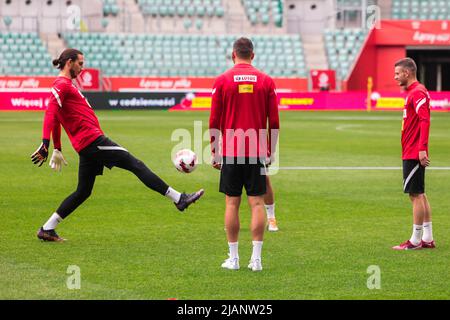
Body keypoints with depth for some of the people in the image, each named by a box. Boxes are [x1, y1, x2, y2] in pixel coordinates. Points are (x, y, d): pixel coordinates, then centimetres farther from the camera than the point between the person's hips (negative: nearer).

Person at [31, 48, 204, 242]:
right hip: (92, 139, -10)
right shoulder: (62, 85, -9)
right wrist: (45, 143, -32)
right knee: (135, 165, -8)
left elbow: (55, 119, 28)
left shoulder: (64, 85, 22)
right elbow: (51, 114, -21)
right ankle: (178, 198, -8)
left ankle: (47, 229, 11)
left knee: (83, 192, 12)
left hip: (86, 145, 10)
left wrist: (57, 149, 31)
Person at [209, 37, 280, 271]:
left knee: (232, 203, 5)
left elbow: (214, 122, -1)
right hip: (257, 152, 1)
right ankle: (256, 258, -3)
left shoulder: (222, 80, -1)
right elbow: (274, 122, 2)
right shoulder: (266, 81, 2)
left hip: (230, 152, -1)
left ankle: (233, 258, 5)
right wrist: (271, 151, 12)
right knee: (257, 202, 2)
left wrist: (214, 152, 8)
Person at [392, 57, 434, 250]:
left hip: (414, 154, -10)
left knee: (416, 194, -6)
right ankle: (427, 238, 15)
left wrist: (421, 149, -28)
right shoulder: (413, 92, 16)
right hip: (411, 153, 10)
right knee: (420, 195, 12)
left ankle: (415, 241, -4)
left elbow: (425, 120, -24)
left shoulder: (417, 93, -15)